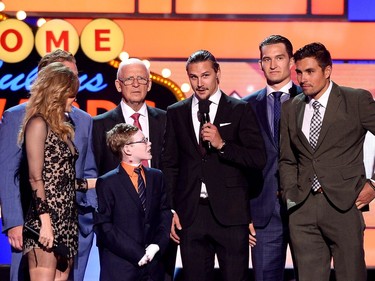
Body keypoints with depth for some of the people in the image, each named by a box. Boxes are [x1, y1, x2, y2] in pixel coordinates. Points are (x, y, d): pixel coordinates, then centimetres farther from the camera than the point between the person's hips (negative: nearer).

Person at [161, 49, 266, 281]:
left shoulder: (241, 110, 4)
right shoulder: (176, 113, 11)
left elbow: (259, 159, -2)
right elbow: (169, 164, 11)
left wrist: (222, 144, -14)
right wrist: (170, 209, 4)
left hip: (230, 213, -2)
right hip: (190, 214, 2)